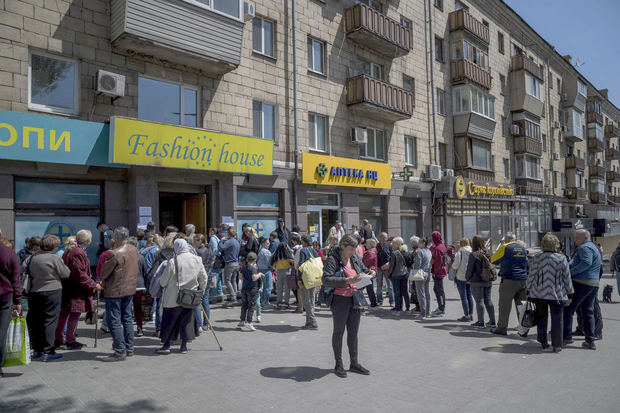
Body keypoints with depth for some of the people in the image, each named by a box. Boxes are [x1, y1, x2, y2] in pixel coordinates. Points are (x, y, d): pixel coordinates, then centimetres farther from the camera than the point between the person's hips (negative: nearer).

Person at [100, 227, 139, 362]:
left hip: (115, 290, -8)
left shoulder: (115, 254, -21)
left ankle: (120, 352, 2)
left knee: (114, 321, 0)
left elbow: (103, 274, -12)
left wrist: (102, 280, 9)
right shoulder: (135, 250, 2)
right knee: (127, 318, 16)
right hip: (130, 289, 8)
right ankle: (129, 348, 24)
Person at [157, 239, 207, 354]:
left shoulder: (173, 261, -15)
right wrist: (201, 291, 22)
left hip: (174, 298, -4)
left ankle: (166, 345, 15)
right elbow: (203, 278, 9)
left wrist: (163, 284, 15)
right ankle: (184, 346, 18)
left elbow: (163, 281, -7)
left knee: (169, 320, 9)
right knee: (187, 320, 12)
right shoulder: (197, 260, 0)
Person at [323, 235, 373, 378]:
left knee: (353, 332, 13)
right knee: (339, 332, 7)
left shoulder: (355, 258, 8)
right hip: (340, 300, -6)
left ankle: (354, 363, 25)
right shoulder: (333, 260, -12)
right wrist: (347, 281, -28)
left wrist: (369, 273, 1)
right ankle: (338, 365, 20)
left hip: (355, 299, 6)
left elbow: (363, 269, 25)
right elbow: (326, 280, -21)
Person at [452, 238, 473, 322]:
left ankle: (467, 316, 0)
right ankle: (471, 315, 20)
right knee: (469, 296, 15)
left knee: (463, 297, 0)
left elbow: (455, 265, -15)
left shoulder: (460, 253, -13)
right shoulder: (472, 252, 1)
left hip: (461, 277, -6)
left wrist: (452, 266, 6)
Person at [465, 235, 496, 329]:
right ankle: (492, 322, 16)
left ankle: (480, 322, 7)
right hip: (488, 281, 6)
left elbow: (470, 269, -13)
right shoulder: (488, 254, 4)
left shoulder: (473, 254, -14)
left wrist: (467, 278, 2)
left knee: (479, 301, 1)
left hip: (477, 281, -6)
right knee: (488, 300, 14)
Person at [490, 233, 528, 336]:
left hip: (509, 281, -6)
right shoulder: (523, 249, 12)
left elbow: (493, 260, 2)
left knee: (504, 305, 1)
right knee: (521, 305, 10)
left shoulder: (504, 247, -6)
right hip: (523, 281, 6)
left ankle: (502, 328, 6)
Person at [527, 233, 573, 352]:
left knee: (541, 318, 14)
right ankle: (556, 345, 8)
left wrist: (528, 290, 12)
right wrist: (569, 293, 10)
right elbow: (567, 278, 0)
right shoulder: (562, 258, -5)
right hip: (556, 294, -2)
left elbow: (531, 276, 1)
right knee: (557, 319, 6)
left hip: (539, 293, 2)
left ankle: (543, 342, 21)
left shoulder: (536, 258, -2)